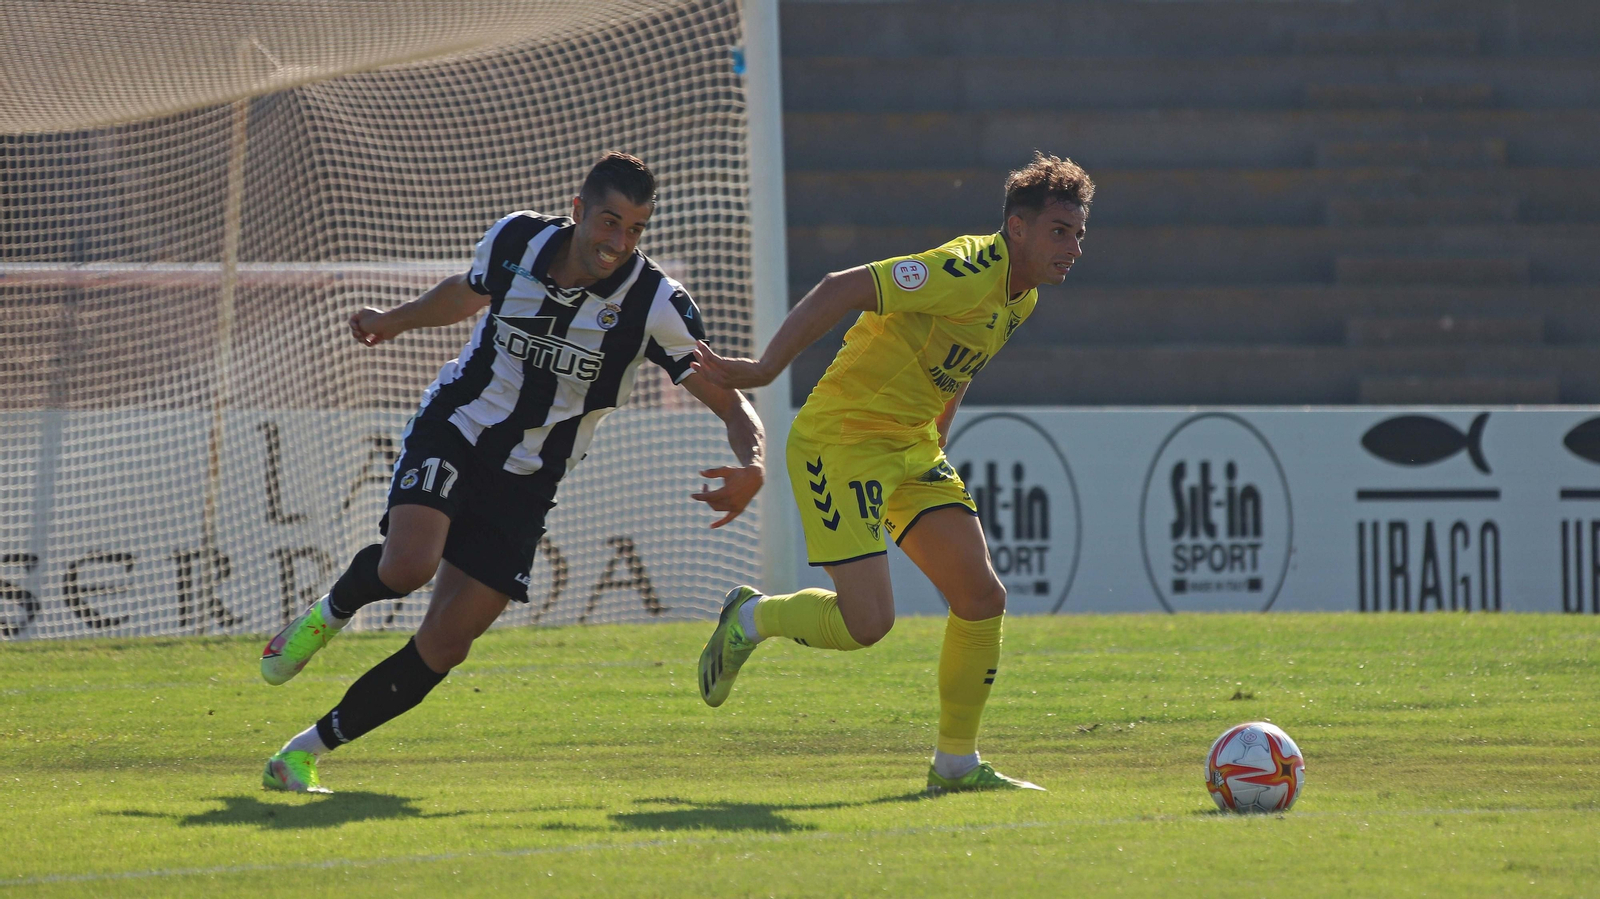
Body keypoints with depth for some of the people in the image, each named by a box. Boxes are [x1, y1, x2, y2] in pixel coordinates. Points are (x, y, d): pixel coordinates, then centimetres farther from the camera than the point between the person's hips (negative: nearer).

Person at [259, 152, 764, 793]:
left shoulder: (655, 305, -16)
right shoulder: (515, 241, -9)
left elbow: (731, 404, -16)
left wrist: (752, 468, -35)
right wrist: (396, 321, 20)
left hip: (525, 485, 1)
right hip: (453, 432, 0)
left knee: (443, 648, -6)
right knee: (408, 564, -31)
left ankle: (306, 751, 8)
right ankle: (329, 614, 4)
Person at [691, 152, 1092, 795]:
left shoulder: (1020, 298, 8)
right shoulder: (970, 271, -23)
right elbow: (840, 290, -27)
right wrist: (764, 370, -25)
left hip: (911, 448, 9)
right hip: (840, 437, -9)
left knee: (983, 599, -2)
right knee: (867, 622, -15)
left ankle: (956, 764, 10)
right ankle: (750, 620, 14)